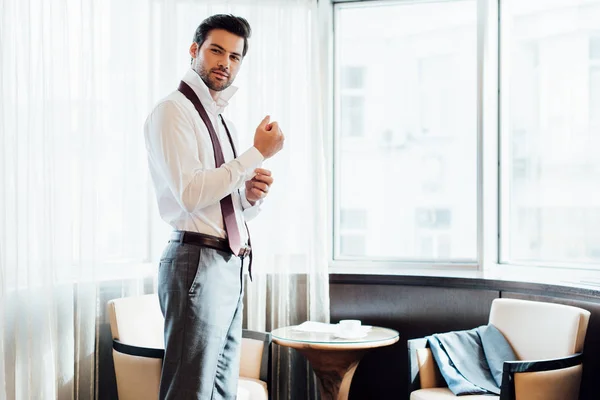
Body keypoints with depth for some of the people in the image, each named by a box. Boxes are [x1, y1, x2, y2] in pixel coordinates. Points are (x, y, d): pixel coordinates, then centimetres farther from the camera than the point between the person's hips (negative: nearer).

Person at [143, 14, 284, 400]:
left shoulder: (222, 121, 20)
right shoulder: (174, 111, -6)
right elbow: (191, 193, -19)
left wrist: (253, 194, 1)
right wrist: (258, 153, -14)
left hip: (231, 266, 9)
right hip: (197, 262, -9)